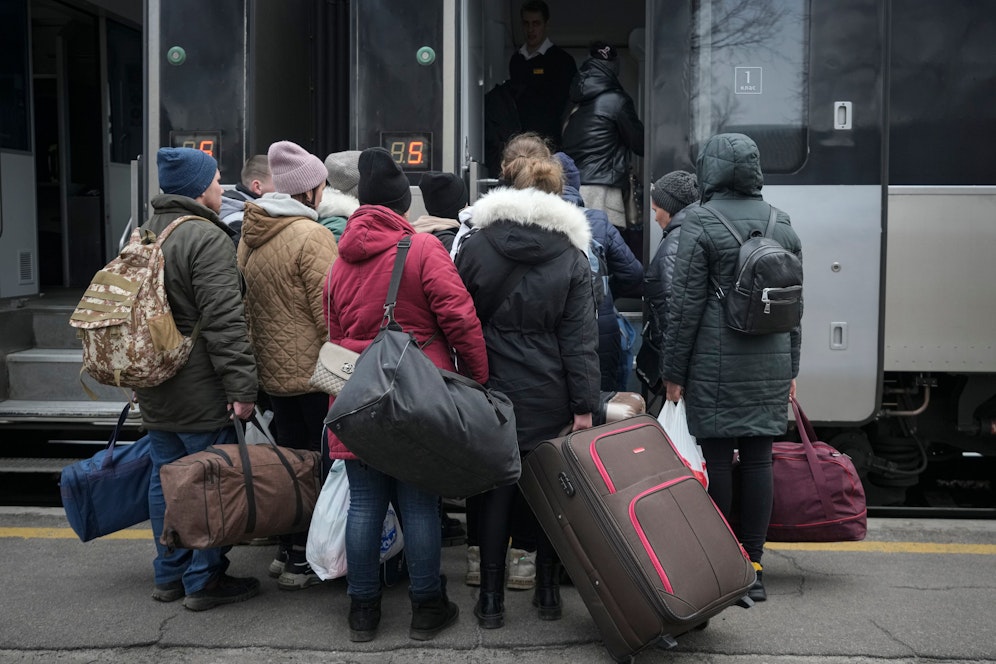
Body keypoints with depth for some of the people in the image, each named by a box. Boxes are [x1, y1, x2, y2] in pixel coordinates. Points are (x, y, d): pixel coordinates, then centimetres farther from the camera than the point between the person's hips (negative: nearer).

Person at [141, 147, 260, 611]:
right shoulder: (207, 238, -15)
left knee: (166, 479, 16)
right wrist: (241, 385, -21)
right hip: (199, 392, -9)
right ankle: (204, 581, 9)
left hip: (153, 388, 9)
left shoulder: (145, 234, 15)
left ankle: (169, 575, 26)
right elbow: (224, 321, -22)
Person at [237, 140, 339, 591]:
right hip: (314, 371, -8)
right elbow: (329, 312, -18)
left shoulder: (249, 235, 9)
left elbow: (246, 304, 15)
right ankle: (302, 561, 9)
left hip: (272, 369, 8)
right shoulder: (311, 235, -16)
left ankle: (286, 550, 28)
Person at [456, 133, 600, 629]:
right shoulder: (571, 255, -5)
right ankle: (548, 593, 25)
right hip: (550, 396, 0)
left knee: (495, 492, 9)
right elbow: (580, 339, -6)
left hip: (493, 391, 0)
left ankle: (491, 601, 17)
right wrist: (584, 406, -3)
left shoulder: (475, 246, -5)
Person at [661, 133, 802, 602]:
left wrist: (674, 372, -2)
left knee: (717, 459, 3)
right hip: (771, 366, 5)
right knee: (758, 460, 8)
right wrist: (789, 369, 21)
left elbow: (686, 303, -8)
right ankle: (752, 567, 15)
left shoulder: (701, 221, -6)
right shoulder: (781, 223, 11)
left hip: (716, 366, -5)